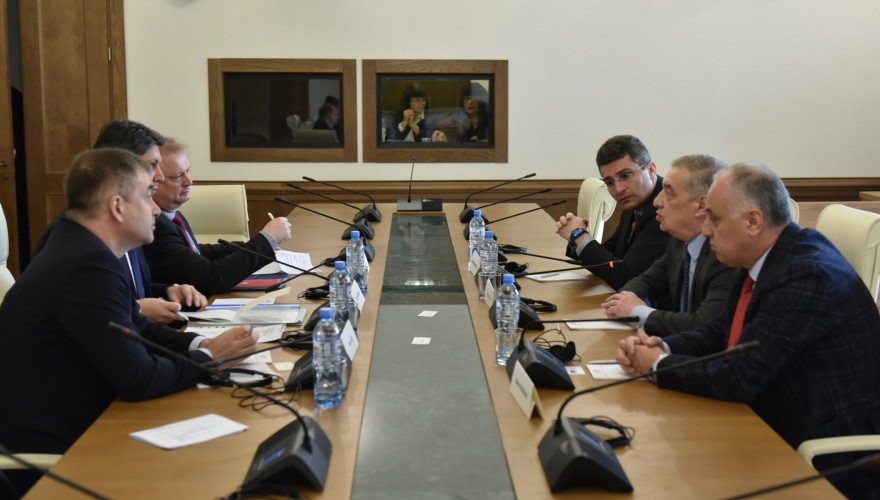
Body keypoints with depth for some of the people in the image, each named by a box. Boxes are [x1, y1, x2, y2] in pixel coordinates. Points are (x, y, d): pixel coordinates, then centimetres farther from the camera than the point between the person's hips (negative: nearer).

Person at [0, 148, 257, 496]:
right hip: (54, 450, -9)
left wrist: (201, 344, -1)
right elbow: (139, 380, -24)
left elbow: (139, 329, 15)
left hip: (63, 424, 9)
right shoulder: (91, 266, -25)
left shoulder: (80, 246, 5)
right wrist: (209, 359, -9)